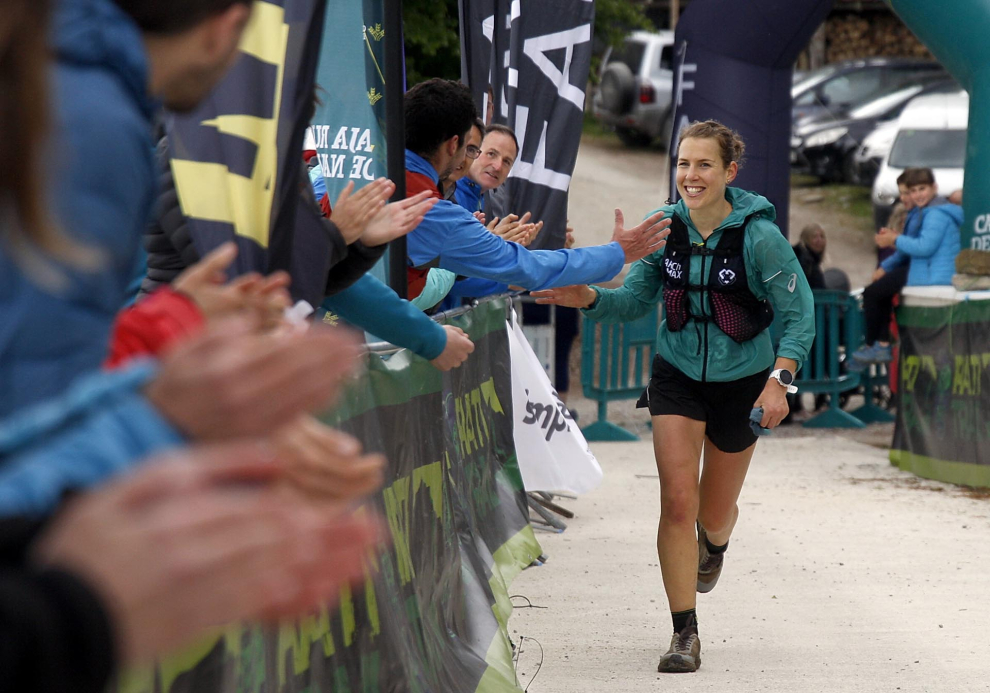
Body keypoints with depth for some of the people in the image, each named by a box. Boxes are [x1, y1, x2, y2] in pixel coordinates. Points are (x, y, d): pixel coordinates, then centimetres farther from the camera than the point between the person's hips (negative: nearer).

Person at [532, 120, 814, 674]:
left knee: (714, 515, 12)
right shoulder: (666, 227, -9)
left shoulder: (758, 236, -20)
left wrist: (779, 379, -26)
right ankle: (685, 634, -3)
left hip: (741, 383, -2)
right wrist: (589, 299, -20)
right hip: (677, 377, 2)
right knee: (677, 502, -11)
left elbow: (800, 315, -14)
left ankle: (714, 544, 52)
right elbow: (635, 301, 0)